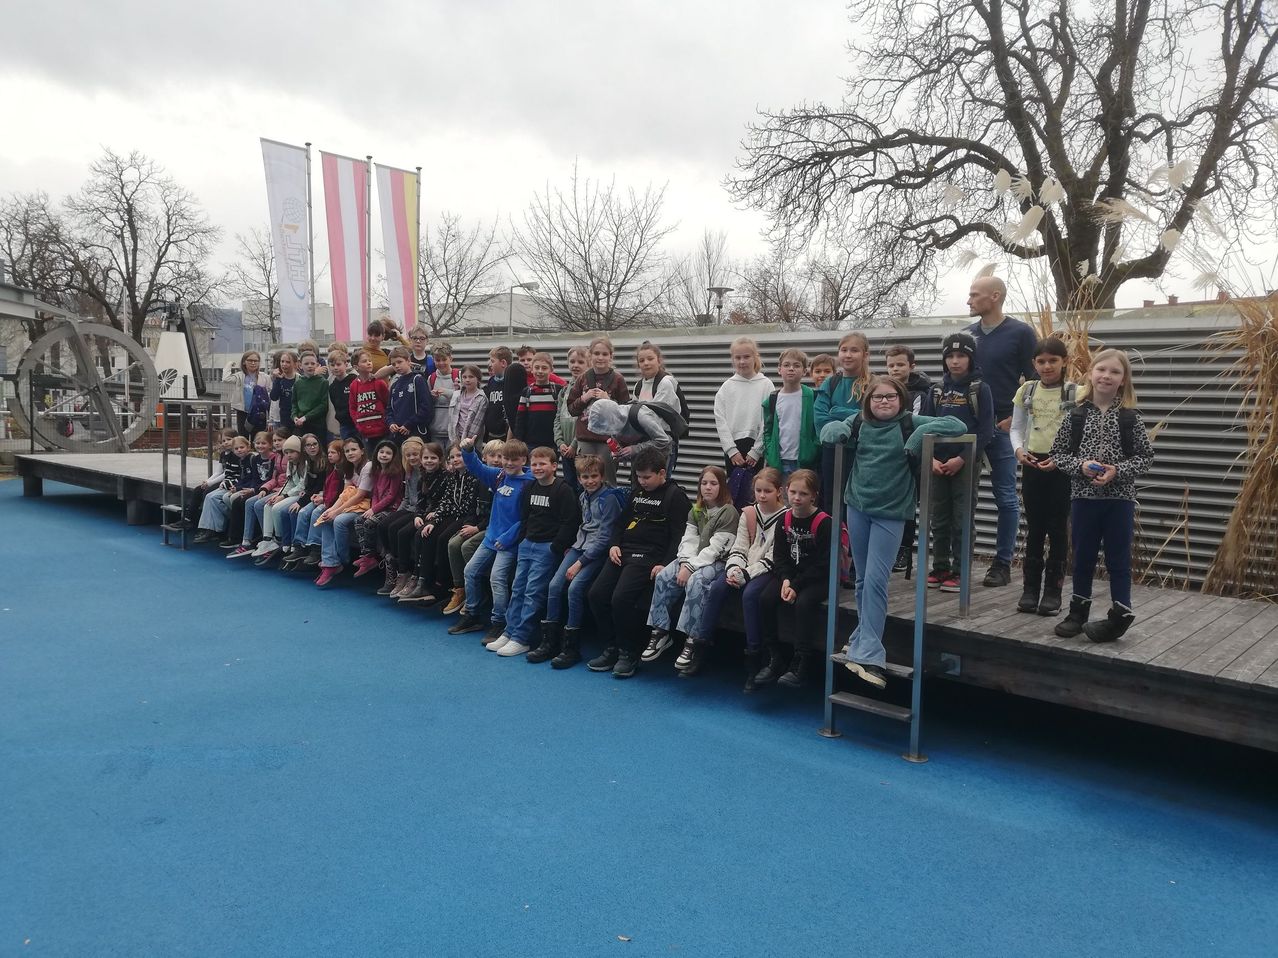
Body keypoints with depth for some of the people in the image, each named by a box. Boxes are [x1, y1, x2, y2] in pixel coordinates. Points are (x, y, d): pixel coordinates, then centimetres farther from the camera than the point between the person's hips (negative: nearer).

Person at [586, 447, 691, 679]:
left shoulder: (675, 496, -2)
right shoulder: (638, 493, 20)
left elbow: (679, 536, -9)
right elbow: (622, 521, 27)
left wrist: (665, 564, -18)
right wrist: (614, 545, 8)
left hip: (649, 556, -7)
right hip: (624, 552, 7)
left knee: (621, 598, -24)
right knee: (596, 594, -8)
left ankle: (629, 654, -6)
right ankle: (610, 649, 5)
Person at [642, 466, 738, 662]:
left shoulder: (728, 512, -9)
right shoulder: (696, 511, 13)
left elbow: (715, 548, -16)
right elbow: (689, 540, 3)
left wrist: (690, 568, -22)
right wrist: (685, 563, -17)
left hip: (717, 562, -6)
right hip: (693, 559, 6)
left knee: (695, 581, -34)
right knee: (663, 577, -17)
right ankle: (660, 632, -11)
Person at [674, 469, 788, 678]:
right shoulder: (748, 514, 11)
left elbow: (773, 558, -11)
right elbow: (738, 549, 8)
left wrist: (746, 574, -18)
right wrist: (734, 569, -12)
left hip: (767, 571, -5)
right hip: (743, 569, 5)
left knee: (750, 594, -33)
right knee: (716, 588, -21)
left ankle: (754, 652, -24)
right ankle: (697, 644, -18)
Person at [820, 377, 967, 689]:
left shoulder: (910, 424, -5)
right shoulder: (859, 422, 5)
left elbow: (958, 425, -9)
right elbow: (832, 428, 21)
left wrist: (921, 435, -22)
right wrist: (834, 430, -3)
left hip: (890, 513, -4)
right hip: (857, 508, 4)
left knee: (875, 580, -11)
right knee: (863, 579, 14)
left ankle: (869, 655, -12)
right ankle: (864, 637, 30)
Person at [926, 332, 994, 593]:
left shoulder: (980, 389, -3)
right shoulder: (938, 389, 9)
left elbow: (985, 431, -8)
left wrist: (962, 459, -15)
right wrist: (931, 459, -5)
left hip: (966, 464, -4)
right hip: (937, 464, 4)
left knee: (962, 520, 1)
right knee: (939, 520, 9)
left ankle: (959, 572, 7)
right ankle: (940, 568, 18)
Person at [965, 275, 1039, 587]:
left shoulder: (1020, 332, -3)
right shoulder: (967, 334, 11)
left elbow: (1034, 379, -3)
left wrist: (1015, 417, -10)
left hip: (1002, 426, -4)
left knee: (1006, 496, 3)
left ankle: (1002, 563, 10)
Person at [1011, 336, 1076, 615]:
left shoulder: (1075, 393, -3)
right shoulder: (1026, 391, 6)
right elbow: (1016, 428, 8)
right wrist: (1018, 449, -11)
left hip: (1061, 466, -2)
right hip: (1032, 465, 2)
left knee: (1057, 528, 4)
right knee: (1034, 528, 8)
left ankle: (1053, 591, 12)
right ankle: (1031, 588, 15)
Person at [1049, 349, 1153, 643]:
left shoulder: (1130, 417, -2)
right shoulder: (1076, 415, 0)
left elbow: (1145, 457, -1)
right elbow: (1059, 452, 3)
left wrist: (1117, 471, -15)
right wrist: (1081, 465, -14)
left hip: (1120, 498, -1)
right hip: (1083, 496, 1)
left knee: (1118, 558, 5)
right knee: (1083, 556, 12)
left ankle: (1120, 615, 13)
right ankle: (1078, 610, 25)